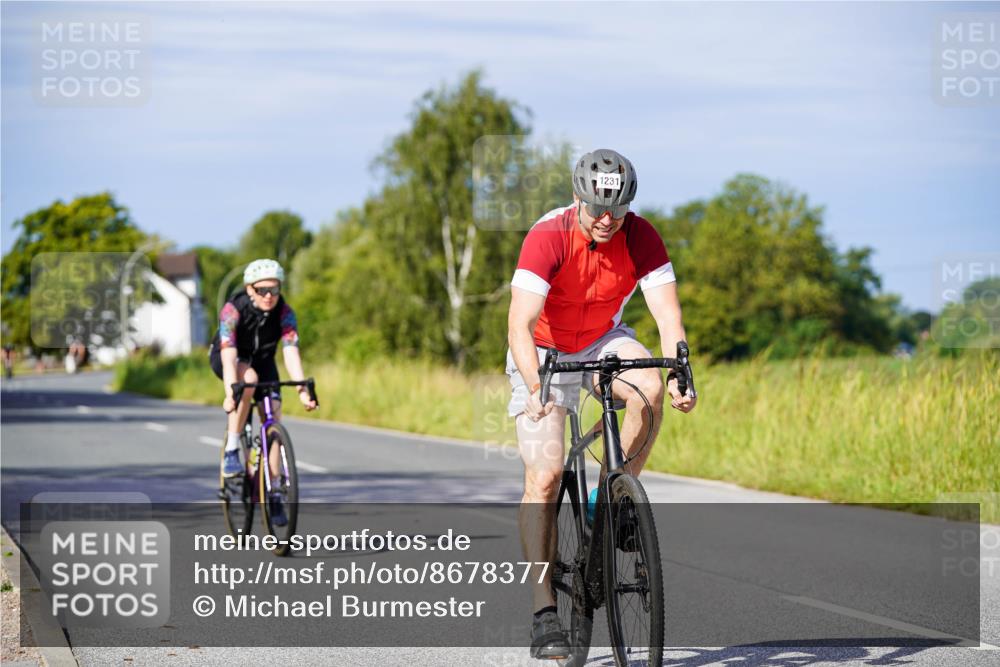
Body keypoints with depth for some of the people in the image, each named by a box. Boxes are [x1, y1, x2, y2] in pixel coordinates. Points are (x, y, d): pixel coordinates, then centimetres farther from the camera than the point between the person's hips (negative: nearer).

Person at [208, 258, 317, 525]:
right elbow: (229, 355, -41)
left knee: (274, 418, -12)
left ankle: (272, 494, -4)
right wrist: (231, 393, -54)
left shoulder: (284, 313, -24)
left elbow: (291, 352, -34)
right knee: (249, 378, -37)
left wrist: (302, 390, -48)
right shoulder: (233, 310, -32)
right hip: (226, 358, -3)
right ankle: (231, 450, -27)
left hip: (262, 360, 3)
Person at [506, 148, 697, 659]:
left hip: (602, 341, 3)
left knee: (649, 388, -31)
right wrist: (533, 388, -51)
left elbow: (667, 314, -23)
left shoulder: (641, 237, -19)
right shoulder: (547, 237, -28)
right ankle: (544, 613, -11)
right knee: (544, 477, -14)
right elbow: (520, 325, -36)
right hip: (543, 352, -3)